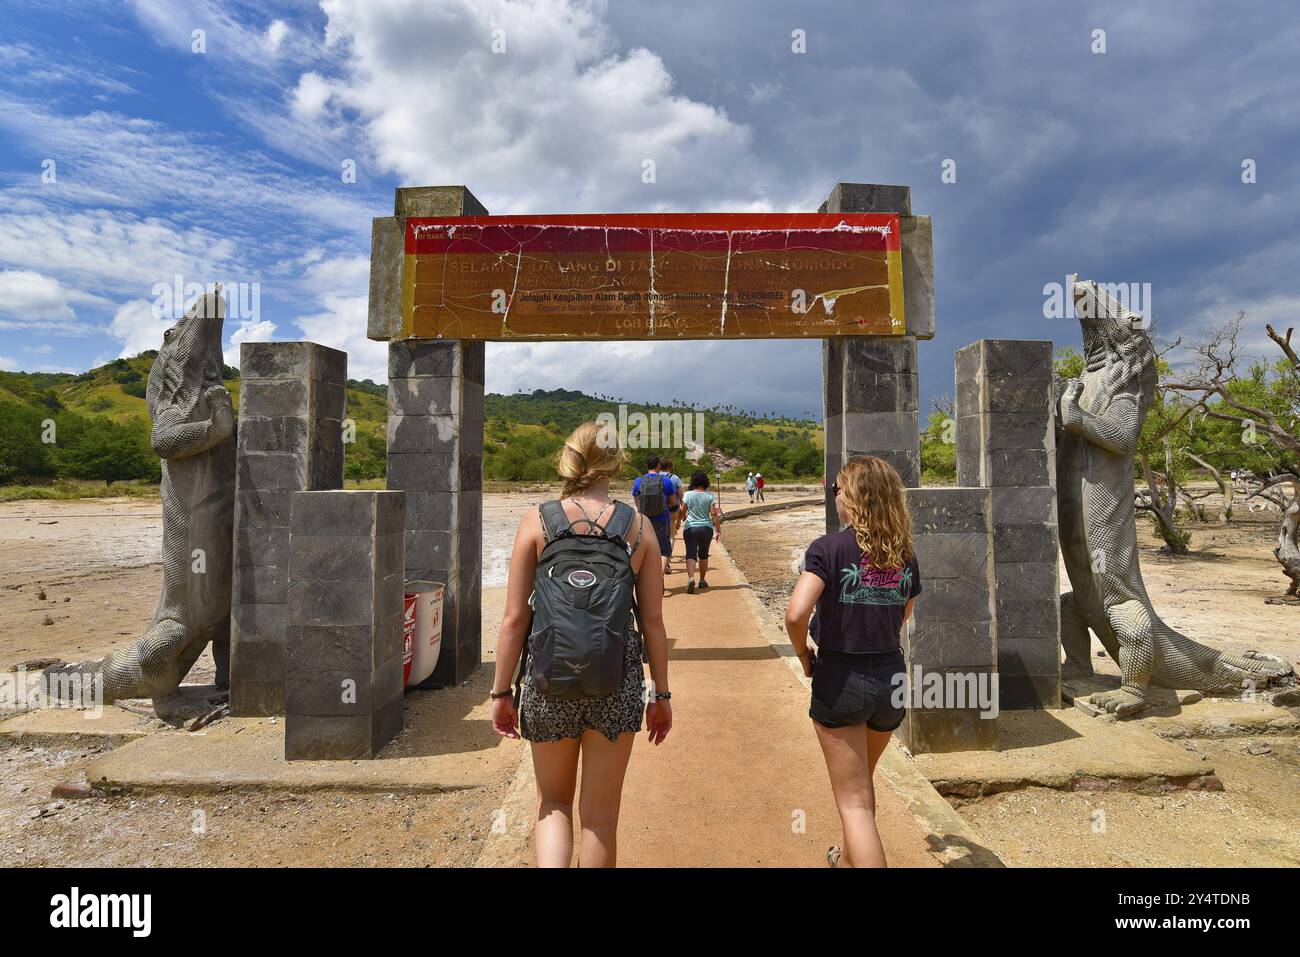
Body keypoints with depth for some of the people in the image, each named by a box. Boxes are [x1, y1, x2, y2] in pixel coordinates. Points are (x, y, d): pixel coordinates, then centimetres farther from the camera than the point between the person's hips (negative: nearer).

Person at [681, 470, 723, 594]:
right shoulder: (709, 496, -2)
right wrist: (718, 531, -2)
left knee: (691, 554, -6)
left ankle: (691, 578, -27)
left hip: (690, 528, -1)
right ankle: (702, 580, 25)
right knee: (703, 555, 16)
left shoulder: (687, 495, -3)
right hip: (706, 528, 1)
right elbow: (714, 514, -6)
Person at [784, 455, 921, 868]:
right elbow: (902, 618, 13)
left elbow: (796, 614, -26)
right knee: (862, 781, 29)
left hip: (840, 678, -6)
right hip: (892, 677, 7)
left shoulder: (828, 547, -17)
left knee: (853, 800, 7)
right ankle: (849, 857, 52)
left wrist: (804, 656, -9)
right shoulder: (904, 553, 2)